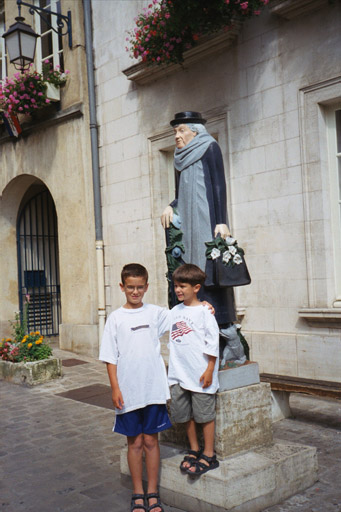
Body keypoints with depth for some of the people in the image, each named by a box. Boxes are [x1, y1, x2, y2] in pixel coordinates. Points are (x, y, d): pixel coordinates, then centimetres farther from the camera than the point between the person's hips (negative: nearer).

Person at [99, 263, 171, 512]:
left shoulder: (156, 313, 1)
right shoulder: (116, 319, -2)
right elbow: (110, 358, -1)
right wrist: (115, 388, -6)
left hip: (154, 389, 1)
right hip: (128, 391, 0)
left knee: (151, 440, 10)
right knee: (135, 442, 10)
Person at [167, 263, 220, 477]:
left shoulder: (204, 311, -9)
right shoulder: (175, 311, 9)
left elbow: (213, 342, -10)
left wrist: (210, 369, -12)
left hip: (200, 374, -6)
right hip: (179, 373, 6)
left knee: (205, 415, 3)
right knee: (185, 414, 14)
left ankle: (209, 455, 15)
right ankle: (194, 450, 30)